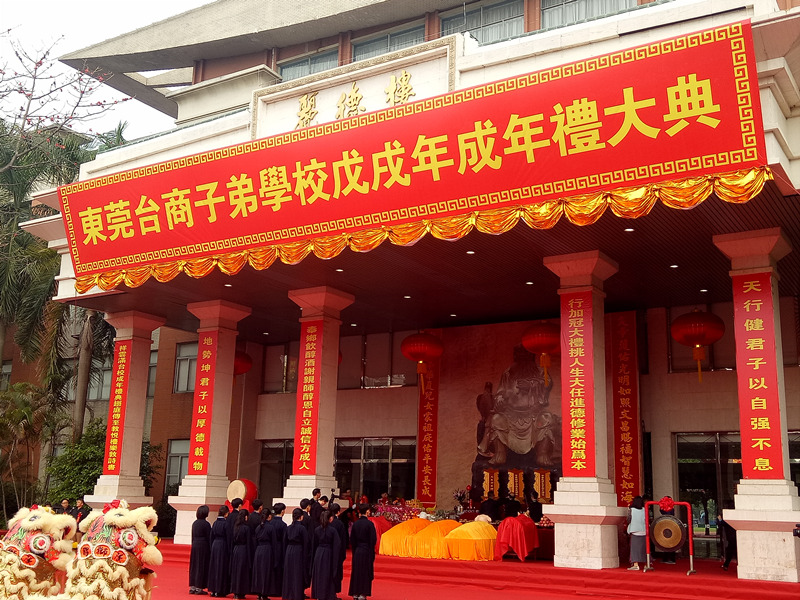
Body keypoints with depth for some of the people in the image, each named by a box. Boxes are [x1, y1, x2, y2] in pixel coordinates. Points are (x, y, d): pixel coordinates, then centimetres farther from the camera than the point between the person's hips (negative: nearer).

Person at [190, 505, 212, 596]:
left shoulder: (194, 523, 6)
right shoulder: (206, 524, -13)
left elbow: (192, 537, 12)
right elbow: (209, 538, -11)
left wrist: (194, 546, 20)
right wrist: (210, 549, -5)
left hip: (195, 545, 6)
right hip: (203, 546, -6)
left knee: (194, 565, 12)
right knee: (202, 566, 1)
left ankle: (192, 587, 16)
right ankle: (199, 588, 3)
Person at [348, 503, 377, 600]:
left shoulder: (355, 524, 2)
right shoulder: (369, 524, -13)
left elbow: (352, 540, 8)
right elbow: (373, 540, -12)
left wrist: (354, 550, 16)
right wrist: (372, 554, -2)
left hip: (357, 552, 5)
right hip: (366, 551, -5)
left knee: (356, 572, 12)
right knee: (365, 573, 3)